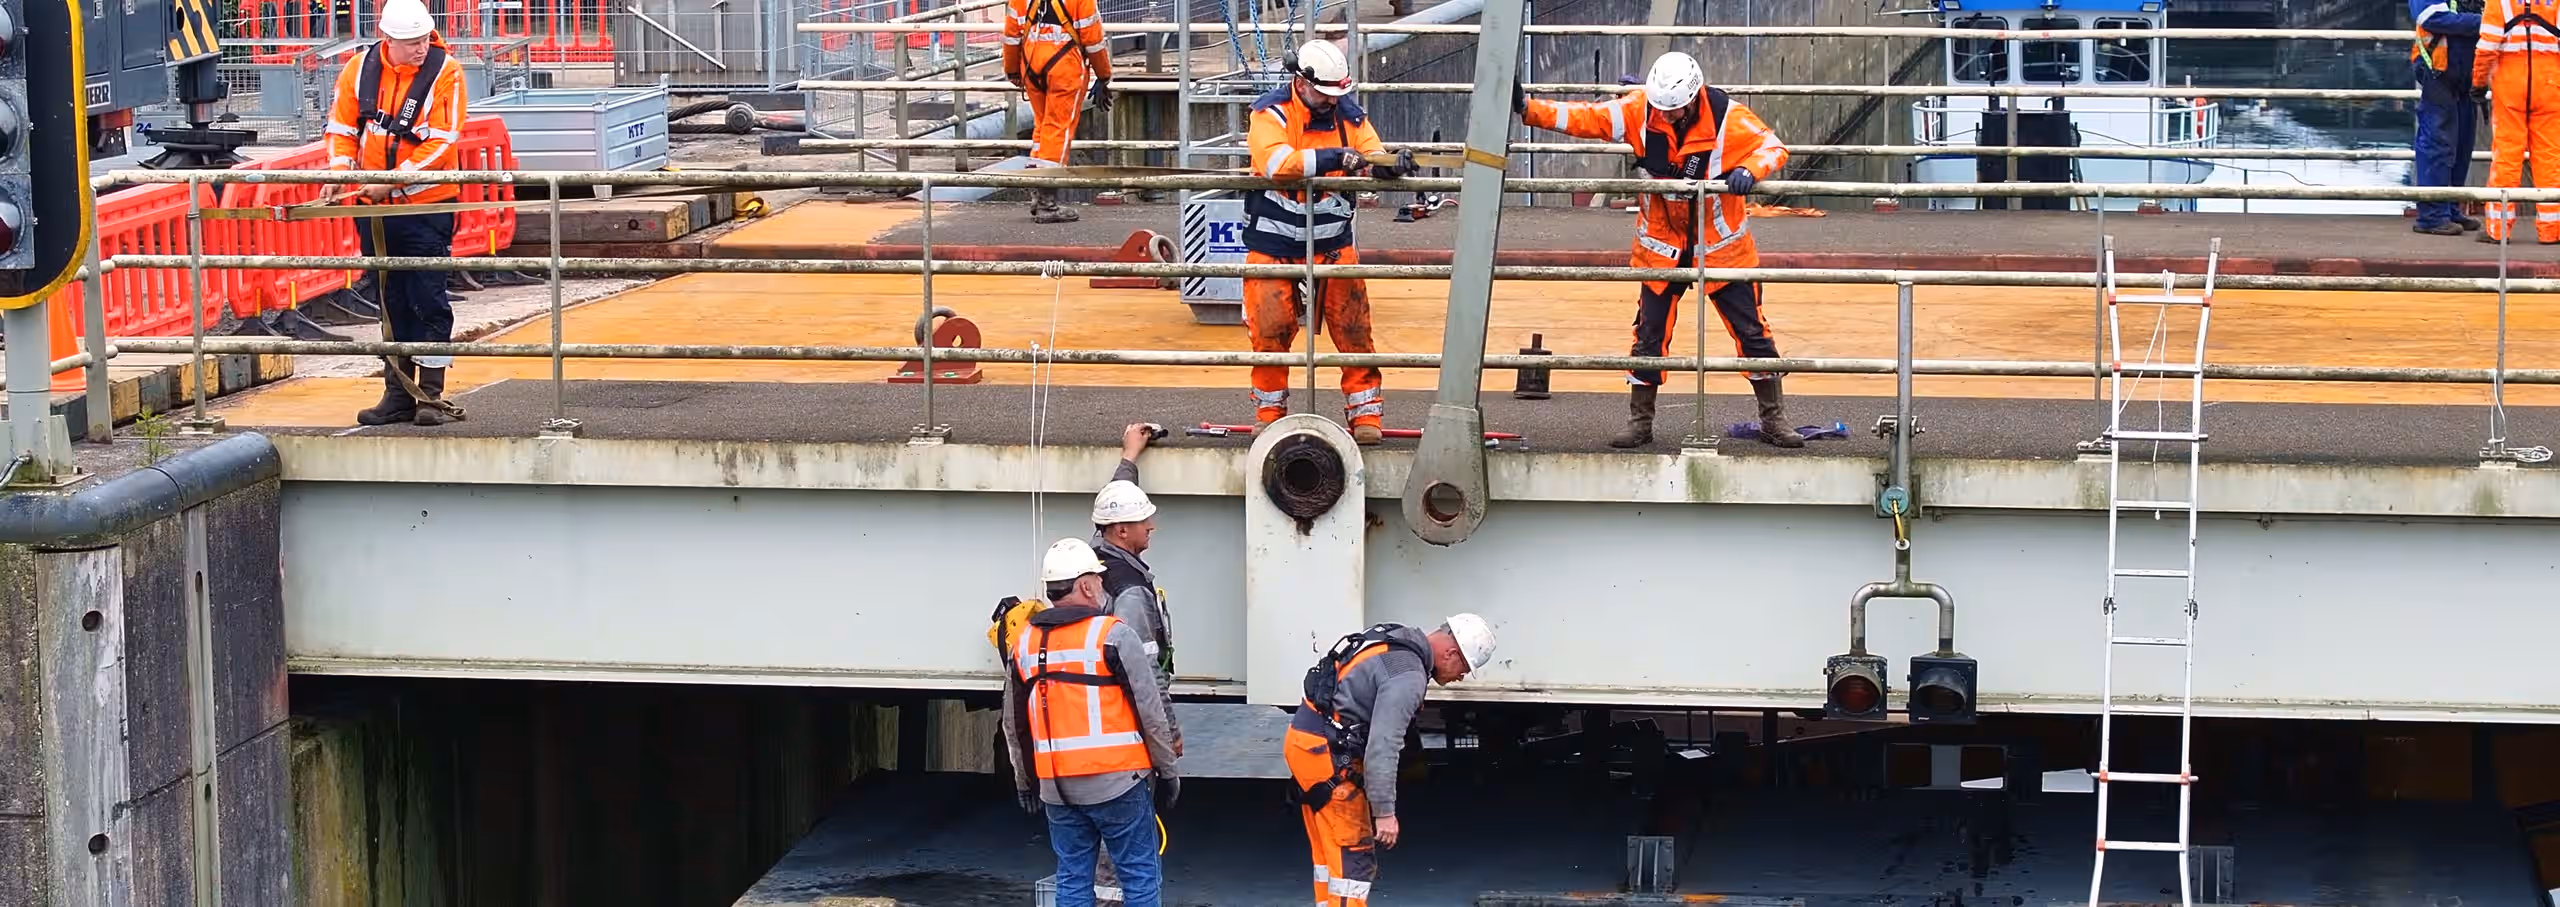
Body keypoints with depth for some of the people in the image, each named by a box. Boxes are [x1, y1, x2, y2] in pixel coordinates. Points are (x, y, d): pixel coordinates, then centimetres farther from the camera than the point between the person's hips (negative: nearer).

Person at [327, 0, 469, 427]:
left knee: (428, 301, -4)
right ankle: (398, 395, 18)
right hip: (374, 205, 4)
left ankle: (431, 395, 3)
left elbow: (440, 142, -15)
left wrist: (392, 180, -19)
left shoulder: (445, 72, -11)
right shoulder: (360, 69, 1)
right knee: (392, 303, 11)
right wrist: (341, 171, -7)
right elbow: (342, 127, 9)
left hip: (427, 204, -4)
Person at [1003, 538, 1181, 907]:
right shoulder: (1112, 635, -9)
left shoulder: (1025, 643, 9)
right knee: (1140, 877, 1)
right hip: (1116, 782, -5)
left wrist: (1025, 782, 27)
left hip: (1056, 789, 5)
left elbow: (1014, 726, 16)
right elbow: (1150, 712, -8)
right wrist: (1167, 771, 2)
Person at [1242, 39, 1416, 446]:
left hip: (1332, 241, 2)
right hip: (1274, 242, -2)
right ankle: (1269, 411, 17)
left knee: (1354, 329, -3)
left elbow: (1372, 156, -4)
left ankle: (1366, 413, 5)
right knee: (1270, 332, 0)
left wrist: (1392, 165, -29)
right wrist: (1335, 157, -36)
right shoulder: (1270, 112, -12)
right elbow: (1277, 162, -29)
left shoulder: (1347, 113, 0)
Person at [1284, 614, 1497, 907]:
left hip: (1304, 739, 10)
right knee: (1354, 855, -7)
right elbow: (1382, 746, -25)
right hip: (1326, 751, -10)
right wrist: (1385, 812, -22)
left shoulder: (1395, 641, 12)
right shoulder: (1408, 675, -19)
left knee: (1330, 851, 14)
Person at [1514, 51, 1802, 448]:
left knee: (1753, 334, 2)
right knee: (1649, 336, 5)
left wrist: (1749, 170, -35)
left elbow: (1774, 147, -14)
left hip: (1721, 247, -2)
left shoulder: (1726, 117, -18)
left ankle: (1774, 421, 15)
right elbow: (1584, 118, -14)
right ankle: (1639, 422, 18)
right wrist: (1527, 108, -25)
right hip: (1662, 247, 2)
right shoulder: (1639, 110, -12)